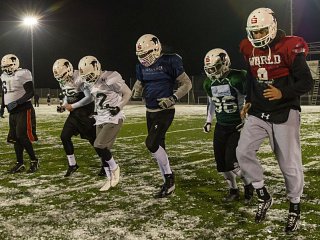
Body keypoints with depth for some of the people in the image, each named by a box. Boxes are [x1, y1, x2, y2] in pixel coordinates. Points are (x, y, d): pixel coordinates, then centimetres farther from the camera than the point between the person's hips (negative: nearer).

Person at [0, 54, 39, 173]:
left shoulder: (22, 74, -13)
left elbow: (30, 93, -17)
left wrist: (17, 102, -24)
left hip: (24, 110, -8)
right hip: (12, 112, 8)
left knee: (22, 136, -13)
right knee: (15, 138, 7)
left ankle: (34, 160, 3)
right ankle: (20, 164, 14)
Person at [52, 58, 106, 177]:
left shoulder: (79, 79, -23)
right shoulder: (63, 81, 4)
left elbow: (89, 97, -24)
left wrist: (72, 106, -20)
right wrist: (63, 105, -1)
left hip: (86, 111, -8)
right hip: (74, 113, 8)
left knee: (93, 139, -1)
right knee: (64, 136, 1)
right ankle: (72, 164, 15)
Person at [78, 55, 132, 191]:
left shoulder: (110, 79, -18)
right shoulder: (91, 82, 7)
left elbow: (128, 93, -10)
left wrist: (118, 107, -19)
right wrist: (95, 112, 15)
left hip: (114, 119, -8)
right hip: (100, 119, 8)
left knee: (99, 146, -17)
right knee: (103, 150, 6)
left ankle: (114, 168, 8)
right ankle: (110, 179, 18)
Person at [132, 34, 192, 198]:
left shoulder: (169, 62, -14)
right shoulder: (142, 67, 6)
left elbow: (186, 84, -8)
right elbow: (139, 84, 20)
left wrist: (173, 98, -20)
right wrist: (137, 91, -3)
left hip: (165, 111, -7)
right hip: (150, 112, 7)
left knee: (151, 143, -17)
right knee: (158, 146, 10)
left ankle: (169, 177, 3)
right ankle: (168, 183, 22)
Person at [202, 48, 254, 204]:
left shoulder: (238, 78, -18)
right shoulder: (209, 83, 2)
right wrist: (208, 121, 13)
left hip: (238, 126, -6)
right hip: (221, 126, 6)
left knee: (231, 160, -13)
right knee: (221, 162, 6)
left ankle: (249, 186, 14)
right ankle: (233, 190, 26)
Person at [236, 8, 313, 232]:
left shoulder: (289, 47, -13)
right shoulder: (250, 50, 5)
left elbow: (307, 82, -14)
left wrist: (283, 93, -28)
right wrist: (249, 101, 12)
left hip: (284, 114, -5)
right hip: (259, 113, 5)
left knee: (290, 164, 2)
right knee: (243, 152, -8)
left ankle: (295, 207, 24)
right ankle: (264, 196, 10)